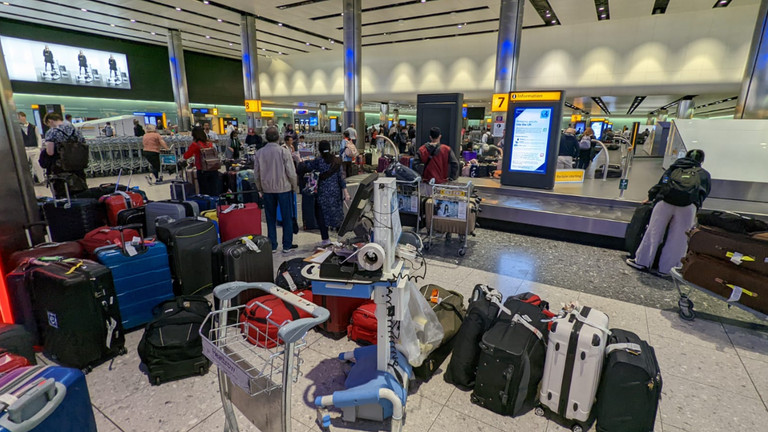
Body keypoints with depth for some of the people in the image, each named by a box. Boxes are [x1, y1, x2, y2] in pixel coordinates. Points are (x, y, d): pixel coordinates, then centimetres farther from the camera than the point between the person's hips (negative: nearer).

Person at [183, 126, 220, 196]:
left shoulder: (195, 144, -8)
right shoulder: (209, 143, 3)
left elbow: (186, 156, 0)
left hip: (202, 171, -4)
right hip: (213, 170, 4)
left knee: (205, 193, 3)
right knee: (214, 192, 4)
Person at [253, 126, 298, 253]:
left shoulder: (259, 153, -1)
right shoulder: (283, 151, -11)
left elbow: (256, 174, 2)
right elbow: (291, 172, -12)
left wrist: (260, 189, 15)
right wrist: (295, 187, 2)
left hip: (267, 190, 3)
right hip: (284, 188, -3)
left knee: (271, 219, 13)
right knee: (287, 219, 8)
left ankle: (272, 246, 17)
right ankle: (287, 246, 12)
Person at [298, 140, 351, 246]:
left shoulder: (318, 161, -8)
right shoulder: (337, 161, 2)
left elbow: (303, 168, -10)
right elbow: (341, 177, 1)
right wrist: (345, 192, 2)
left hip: (323, 192, -4)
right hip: (336, 191, 4)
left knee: (321, 214, 6)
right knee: (337, 212, 15)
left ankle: (325, 239, 2)